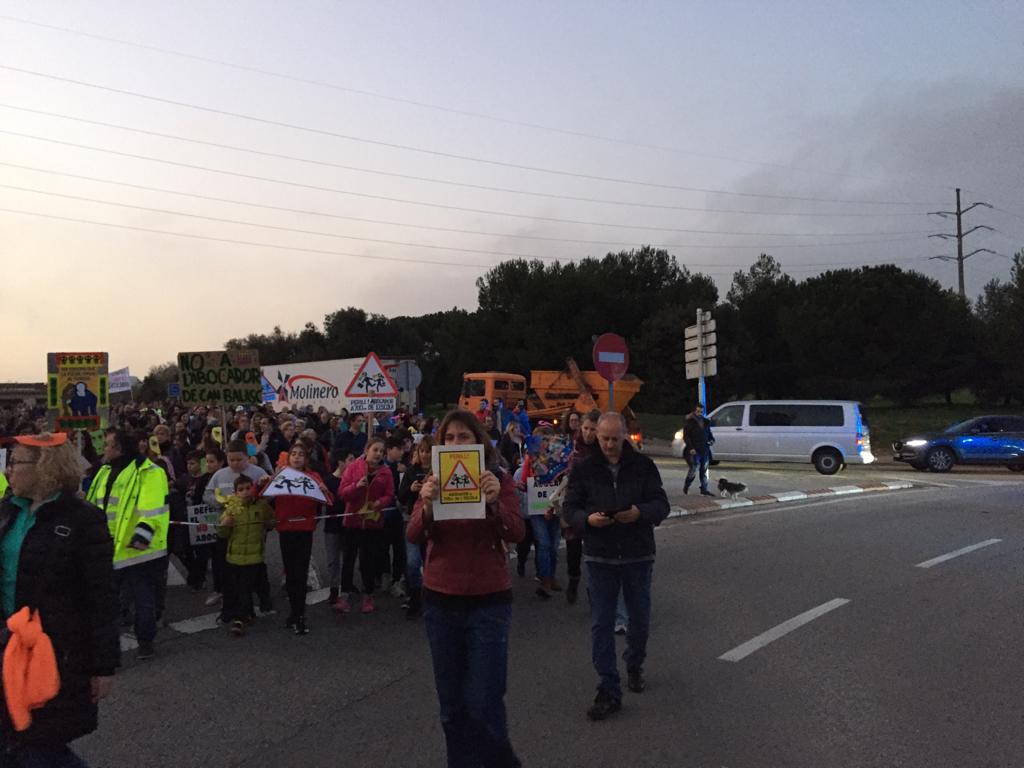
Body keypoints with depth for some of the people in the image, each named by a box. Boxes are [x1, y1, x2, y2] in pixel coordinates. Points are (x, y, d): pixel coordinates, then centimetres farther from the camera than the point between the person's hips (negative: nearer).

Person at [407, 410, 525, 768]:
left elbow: (516, 534, -14)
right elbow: (414, 536, -8)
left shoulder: (499, 480, -3)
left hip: (489, 602, -2)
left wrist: (494, 502, -32)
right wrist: (427, 505, -29)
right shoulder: (434, 482, 2)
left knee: (483, 702, -3)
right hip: (440, 601, 3)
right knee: (451, 703, 11)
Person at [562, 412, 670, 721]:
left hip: (638, 556, 1)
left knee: (640, 620, 15)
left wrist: (640, 513, -24)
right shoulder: (584, 469, 1)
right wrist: (587, 519, -22)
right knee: (601, 624, 0)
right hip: (599, 557, 0)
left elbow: (661, 505, -2)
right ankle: (609, 691, 8)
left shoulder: (643, 466, 0)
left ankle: (635, 666, 42)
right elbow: (570, 507, 0)